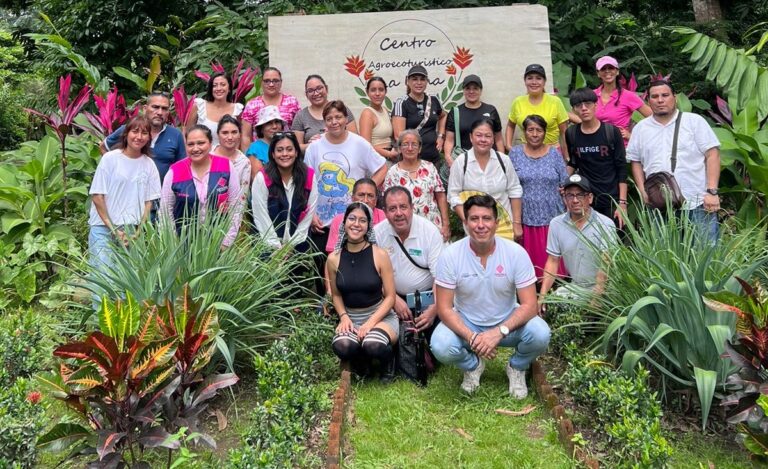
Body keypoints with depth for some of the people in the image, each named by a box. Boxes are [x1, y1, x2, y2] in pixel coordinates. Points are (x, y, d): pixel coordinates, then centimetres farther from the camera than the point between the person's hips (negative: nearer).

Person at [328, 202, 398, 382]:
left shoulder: (379, 255, -10)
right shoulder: (334, 258, -2)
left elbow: (390, 297, -7)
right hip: (350, 317, 2)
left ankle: (388, 361, 6)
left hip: (380, 315, -2)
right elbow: (336, 294, 11)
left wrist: (371, 322, -19)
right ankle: (361, 362, 8)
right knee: (341, 346, -31)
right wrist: (344, 317, -8)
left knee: (373, 345, -34)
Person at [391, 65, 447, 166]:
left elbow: (443, 116, 31)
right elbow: (399, 135, -13)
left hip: (434, 158, 5)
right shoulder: (401, 104, -5)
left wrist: (441, 136, 16)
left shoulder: (434, 101, 9)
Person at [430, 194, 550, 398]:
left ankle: (517, 368, 8)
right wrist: (471, 337, -29)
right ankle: (472, 365, 7)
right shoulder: (450, 255, -16)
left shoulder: (516, 253, -16)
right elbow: (444, 308, -14)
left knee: (540, 334, -28)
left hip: (507, 322, 1)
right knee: (441, 346, -30)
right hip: (465, 323, 0)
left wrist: (499, 332, -31)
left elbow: (529, 305, -16)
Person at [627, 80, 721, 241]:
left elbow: (712, 155, -1)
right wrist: (643, 191, 2)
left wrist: (712, 192, -10)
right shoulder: (640, 128, 12)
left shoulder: (695, 121, 3)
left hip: (698, 205, -2)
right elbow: (636, 162, 16)